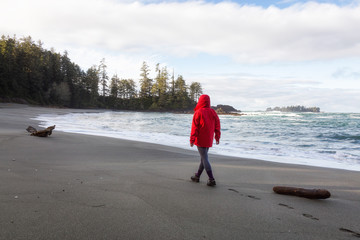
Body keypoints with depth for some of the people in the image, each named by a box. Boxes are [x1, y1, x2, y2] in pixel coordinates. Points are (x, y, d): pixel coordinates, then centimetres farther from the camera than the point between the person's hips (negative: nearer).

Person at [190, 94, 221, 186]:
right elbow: (217, 125, 7)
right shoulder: (213, 112, 4)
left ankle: (211, 179, -6)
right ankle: (197, 176, 28)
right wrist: (217, 137, 15)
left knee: (205, 159, -3)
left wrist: (192, 139, -8)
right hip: (209, 140, 6)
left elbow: (195, 127, -12)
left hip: (200, 140, -6)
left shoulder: (198, 112, -12)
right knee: (203, 157, 16)